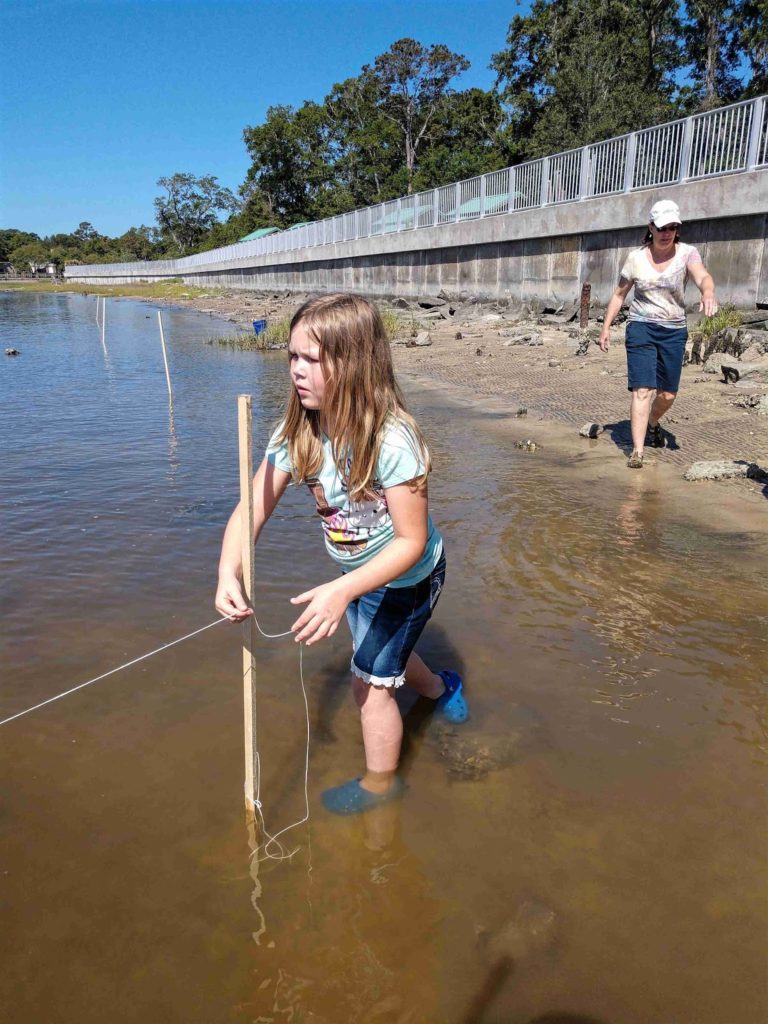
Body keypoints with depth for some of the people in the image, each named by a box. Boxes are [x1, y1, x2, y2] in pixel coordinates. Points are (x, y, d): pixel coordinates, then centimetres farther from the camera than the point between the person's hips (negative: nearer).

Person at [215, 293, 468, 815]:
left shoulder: (392, 440, -36)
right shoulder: (298, 431, -18)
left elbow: (412, 540, -32)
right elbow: (253, 508, -22)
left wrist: (343, 590, -43)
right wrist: (229, 573, -40)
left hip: (407, 577, -7)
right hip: (360, 573, 7)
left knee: (371, 680, 6)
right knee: (379, 654, 29)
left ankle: (381, 781, 36)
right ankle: (441, 689, 62)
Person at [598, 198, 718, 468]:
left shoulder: (687, 253, -5)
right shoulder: (636, 257, -1)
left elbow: (703, 276, -25)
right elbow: (619, 294, 9)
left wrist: (708, 293, -47)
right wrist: (606, 327, 2)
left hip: (674, 331, 1)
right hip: (641, 327, -1)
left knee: (668, 394, 9)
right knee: (642, 389, -14)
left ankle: (652, 423, 42)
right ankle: (637, 451, -14)